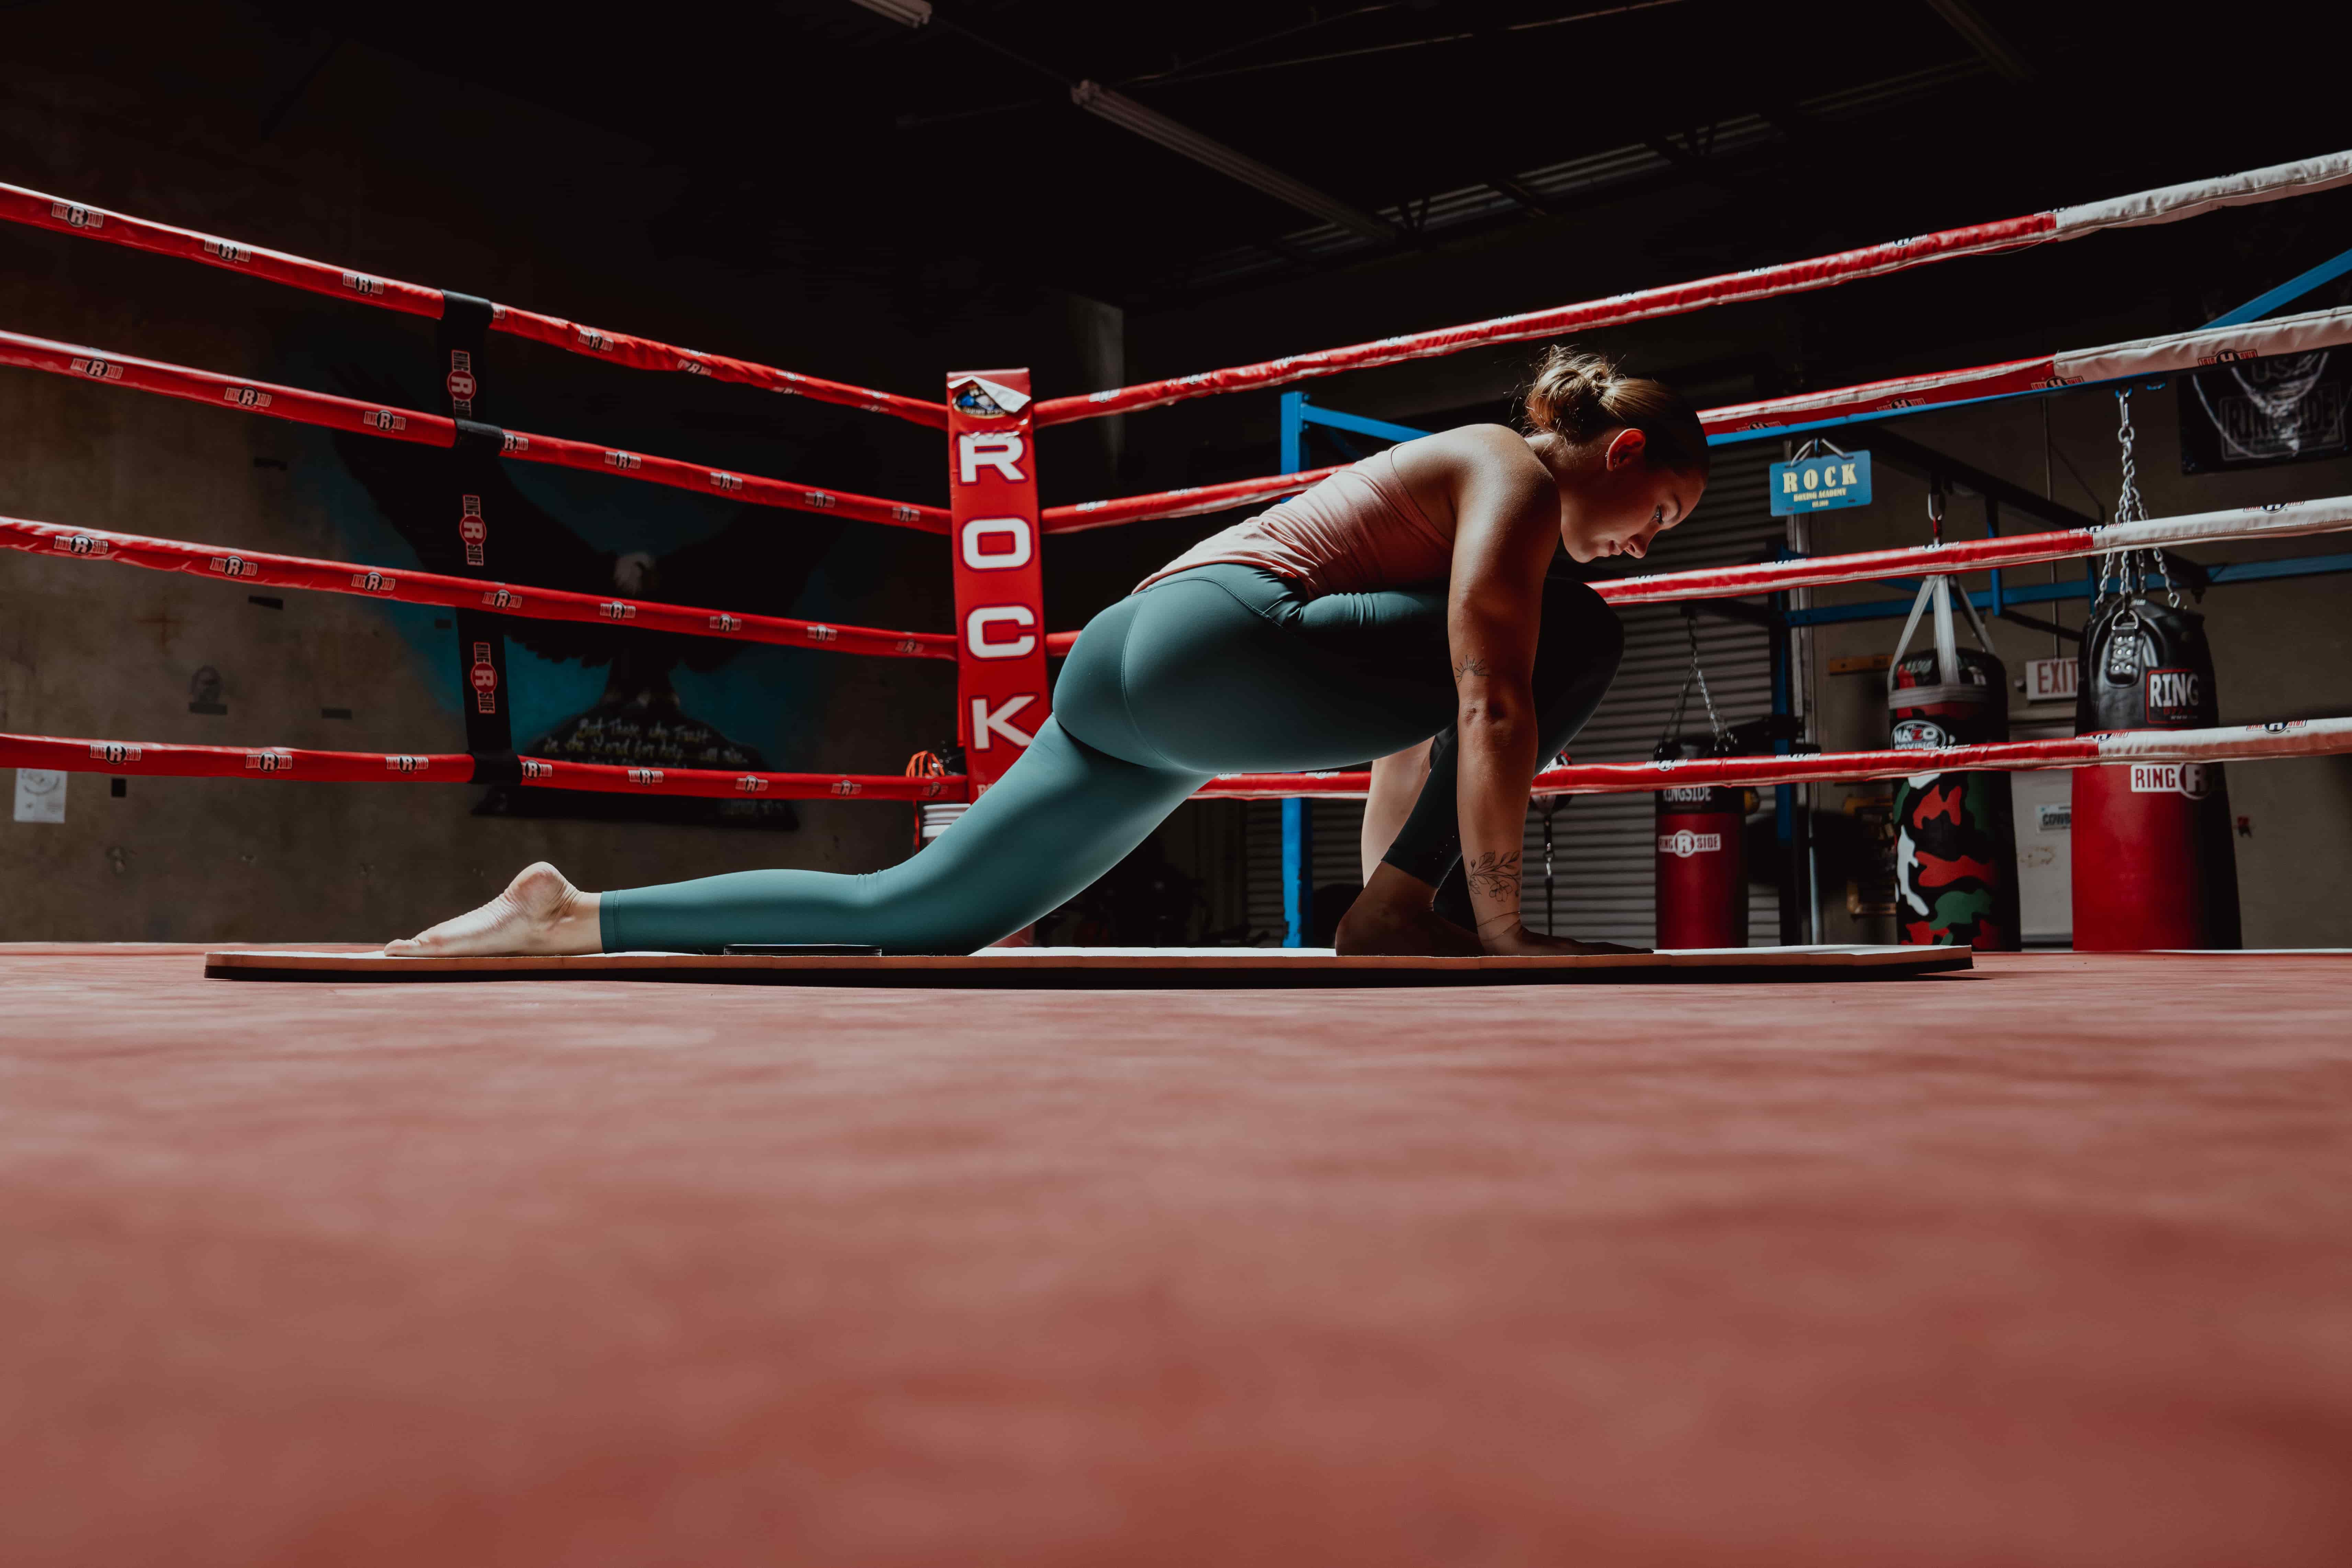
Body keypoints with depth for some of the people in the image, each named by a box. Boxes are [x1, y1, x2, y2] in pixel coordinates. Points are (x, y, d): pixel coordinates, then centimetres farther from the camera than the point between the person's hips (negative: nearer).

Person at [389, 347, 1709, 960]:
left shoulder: (1455, 484, 30)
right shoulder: (1518, 478, 2)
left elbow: (1409, 726, 30)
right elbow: (1487, 710, -11)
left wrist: (1387, 898, 30)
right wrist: (1497, 926, -8)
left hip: (1123, 667, 9)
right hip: (1211, 648, -9)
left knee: (907, 918, 5)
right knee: (1575, 639, -5)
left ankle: (568, 918, 4)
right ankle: (1410, 916, -6)